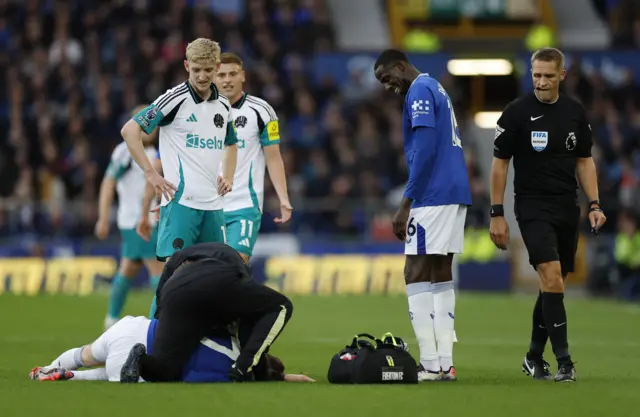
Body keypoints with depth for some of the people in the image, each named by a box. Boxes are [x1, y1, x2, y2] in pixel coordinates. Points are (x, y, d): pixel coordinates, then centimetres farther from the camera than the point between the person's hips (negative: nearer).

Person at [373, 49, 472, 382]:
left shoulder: (419, 92, -9)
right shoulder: (436, 89, 21)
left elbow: (425, 151, -18)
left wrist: (406, 203, -17)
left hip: (433, 195, -10)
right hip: (455, 193, 10)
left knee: (416, 275, -7)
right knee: (441, 276, 10)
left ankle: (431, 364, -11)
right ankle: (445, 363, 7)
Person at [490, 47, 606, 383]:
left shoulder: (575, 112, 5)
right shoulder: (516, 112, -7)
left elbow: (584, 161, 13)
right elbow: (500, 163, -3)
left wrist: (594, 204, 3)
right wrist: (497, 214, -6)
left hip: (567, 209, 5)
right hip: (533, 207, -5)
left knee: (553, 285, 9)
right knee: (552, 278, -19)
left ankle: (534, 357, 23)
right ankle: (564, 361, -18)